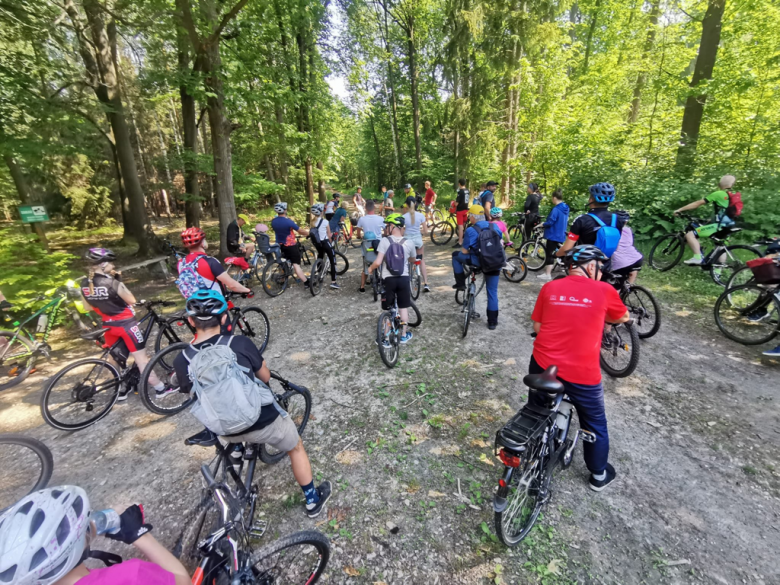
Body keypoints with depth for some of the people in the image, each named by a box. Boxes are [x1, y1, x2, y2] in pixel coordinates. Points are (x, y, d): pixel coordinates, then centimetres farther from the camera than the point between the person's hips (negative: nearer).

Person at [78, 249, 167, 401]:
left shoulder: (84, 284, -1)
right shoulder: (112, 283, -21)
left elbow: (87, 307, 9)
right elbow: (132, 300, -9)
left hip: (109, 325, 7)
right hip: (126, 323, -7)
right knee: (141, 358, -1)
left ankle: (121, 389, 35)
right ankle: (160, 388, 8)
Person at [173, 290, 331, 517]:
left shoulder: (182, 361, -13)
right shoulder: (240, 343, -20)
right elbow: (265, 377, -4)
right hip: (264, 421, -3)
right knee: (296, 447, 25)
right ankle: (313, 499, 38)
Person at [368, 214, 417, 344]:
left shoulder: (385, 241, -11)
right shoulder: (409, 243, -3)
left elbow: (378, 262, -17)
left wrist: (370, 268, 4)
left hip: (388, 279, -2)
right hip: (404, 278, 2)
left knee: (386, 309, 11)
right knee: (403, 307, 17)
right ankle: (404, 335, 29)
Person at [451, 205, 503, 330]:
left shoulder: (471, 230, -8)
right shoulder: (495, 227, 9)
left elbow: (464, 252, -5)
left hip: (479, 262, -5)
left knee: (456, 255, 16)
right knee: (492, 292, 14)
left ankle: (460, 283, 18)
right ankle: (492, 322, 20)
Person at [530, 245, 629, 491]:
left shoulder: (549, 288, -1)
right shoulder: (604, 291, -5)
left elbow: (537, 327, 2)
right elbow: (623, 318, 15)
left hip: (542, 365, 2)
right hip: (582, 373, -2)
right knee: (595, 424, 24)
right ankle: (599, 475, 43)